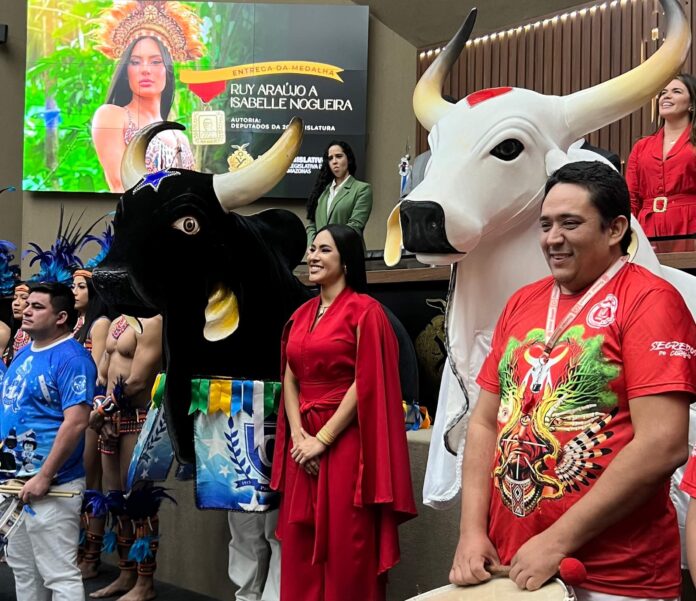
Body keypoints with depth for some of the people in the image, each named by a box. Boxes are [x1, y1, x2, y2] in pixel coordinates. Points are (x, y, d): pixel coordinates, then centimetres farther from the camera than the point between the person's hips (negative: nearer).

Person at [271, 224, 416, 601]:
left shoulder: (365, 310, -7)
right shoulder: (302, 315, 13)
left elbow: (366, 384, -13)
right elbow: (290, 378, 11)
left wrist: (322, 439, -13)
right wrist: (298, 435, -3)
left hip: (345, 444, -6)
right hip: (304, 445, 6)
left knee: (346, 549, 1)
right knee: (300, 546, 11)